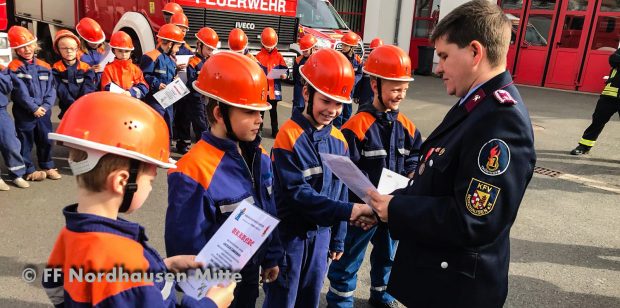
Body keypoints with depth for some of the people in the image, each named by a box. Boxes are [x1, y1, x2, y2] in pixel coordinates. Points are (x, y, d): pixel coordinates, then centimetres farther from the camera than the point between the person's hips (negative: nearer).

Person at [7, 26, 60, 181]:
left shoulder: (44, 66, 7)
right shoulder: (14, 68, -7)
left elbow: (51, 89, 3)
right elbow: (21, 92, -14)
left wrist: (46, 106, -10)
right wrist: (34, 108, -17)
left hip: (44, 111, 4)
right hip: (24, 113, -4)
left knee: (46, 140, 13)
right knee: (25, 142, 6)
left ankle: (48, 166, 27)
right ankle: (28, 170, 16)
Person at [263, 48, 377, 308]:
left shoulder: (339, 140, 2)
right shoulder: (289, 136, -18)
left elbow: (340, 190, 8)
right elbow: (298, 193, -22)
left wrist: (337, 239, 12)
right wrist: (348, 210, -30)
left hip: (322, 234, 6)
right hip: (290, 235, -5)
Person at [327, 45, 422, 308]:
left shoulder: (406, 126, 2)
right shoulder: (358, 125, -19)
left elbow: (414, 156, 11)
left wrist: (410, 175, -8)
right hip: (363, 207, -6)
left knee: (388, 253, 25)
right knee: (350, 257, 9)